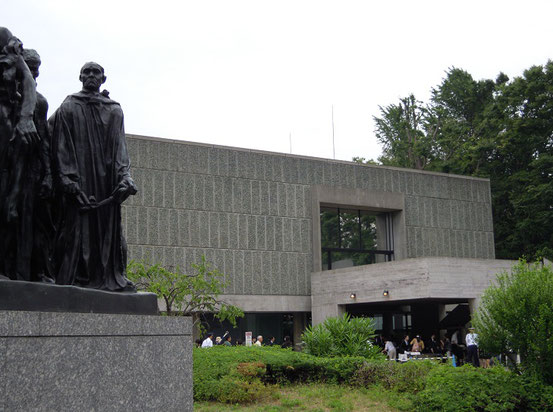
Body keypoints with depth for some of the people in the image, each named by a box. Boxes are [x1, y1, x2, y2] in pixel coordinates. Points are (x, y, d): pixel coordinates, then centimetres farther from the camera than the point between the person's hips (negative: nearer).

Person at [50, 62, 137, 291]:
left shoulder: (114, 111, 17)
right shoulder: (68, 108, 8)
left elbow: (120, 147, 9)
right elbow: (61, 147, 0)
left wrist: (124, 177, -7)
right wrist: (69, 182, -12)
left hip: (107, 181, 3)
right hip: (78, 180, -3)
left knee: (109, 227, -1)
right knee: (77, 228, -8)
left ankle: (111, 278, 2)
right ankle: (76, 279, -6)